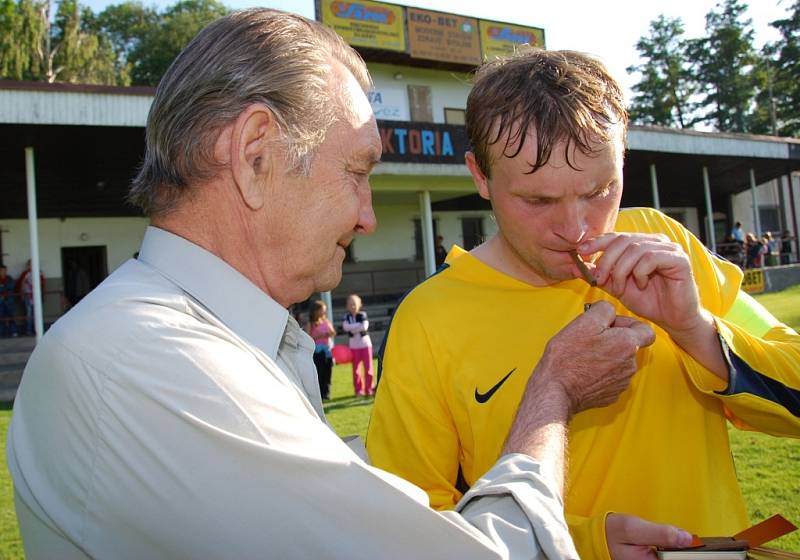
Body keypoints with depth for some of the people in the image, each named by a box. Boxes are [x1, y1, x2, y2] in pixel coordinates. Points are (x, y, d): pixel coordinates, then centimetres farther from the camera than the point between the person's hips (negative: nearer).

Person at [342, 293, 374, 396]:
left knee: (368, 367, -1)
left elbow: (365, 327, -16)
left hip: (365, 343, -1)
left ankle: (369, 389, 6)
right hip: (353, 345, 1)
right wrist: (359, 325, -15)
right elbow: (345, 327, -15)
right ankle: (358, 390, 11)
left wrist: (352, 328, -13)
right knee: (356, 368, 4)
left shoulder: (363, 315, 0)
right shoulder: (346, 316, 4)